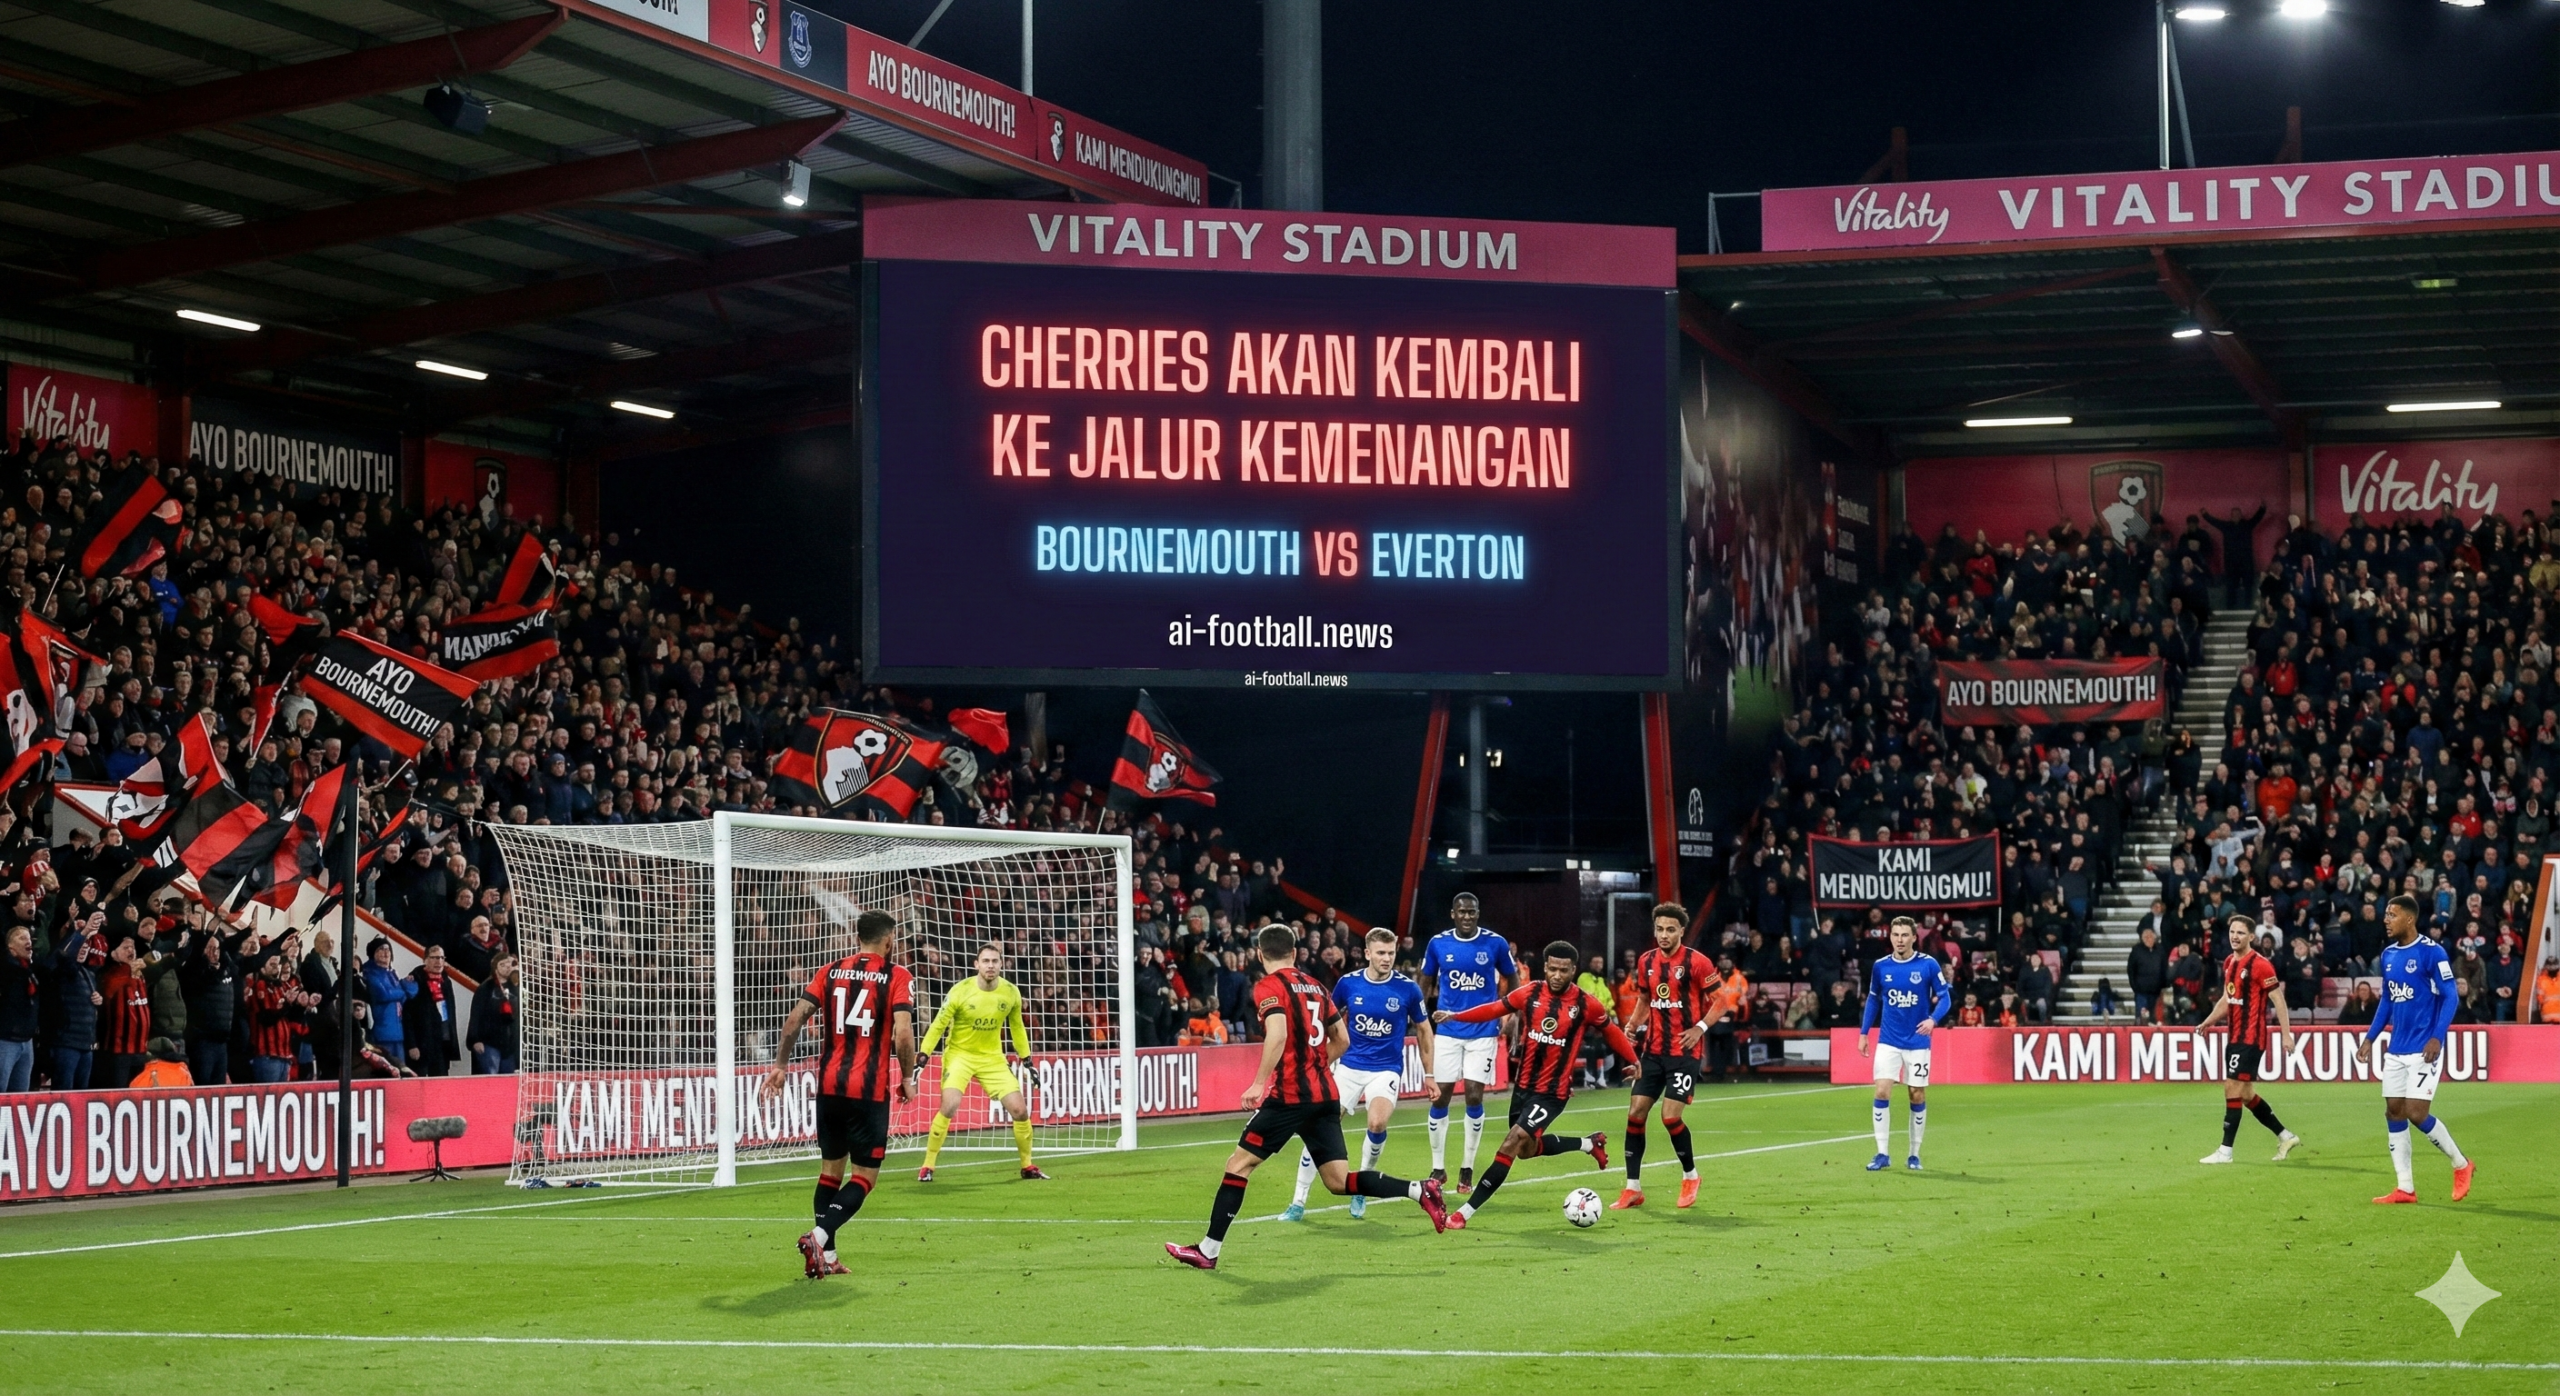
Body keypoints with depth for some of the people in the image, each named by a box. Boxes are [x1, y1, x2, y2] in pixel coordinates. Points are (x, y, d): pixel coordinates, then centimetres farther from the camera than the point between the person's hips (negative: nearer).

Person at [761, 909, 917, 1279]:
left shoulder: (830, 972, 9)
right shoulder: (896, 977, -3)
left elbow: (795, 1018, 2)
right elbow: (903, 1033, -14)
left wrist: (781, 1064, 12)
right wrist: (907, 1077, 0)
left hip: (829, 1084, 5)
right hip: (870, 1089, -4)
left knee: (831, 1168, 17)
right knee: (864, 1176, 3)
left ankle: (826, 1256, 16)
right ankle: (819, 1235, -18)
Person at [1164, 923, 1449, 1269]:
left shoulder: (1269, 987, -5)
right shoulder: (1315, 986, 16)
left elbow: (1278, 1034, -22)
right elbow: (1342, 1040, 19)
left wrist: (1259, 1083, -22)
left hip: (1290, 1095, -7)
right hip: (1325, 1095, 7)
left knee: (1239, 1164, 2)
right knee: (1339, 1181, 7)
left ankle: (1208, 1251, 2)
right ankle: (1420, 1190, -7)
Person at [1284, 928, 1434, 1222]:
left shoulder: (1408, 989, -7)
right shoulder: (1348, 983, -4)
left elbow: (1423, 1030, 7)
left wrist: (1429, 1075, 7)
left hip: (1386, 1070, -2)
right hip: (1349, 1067, 2)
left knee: (1377, 1123, -28)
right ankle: (1299, 1203, 2)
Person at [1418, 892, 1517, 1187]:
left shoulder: (1495, 943, -4)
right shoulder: (1438, 944, 0)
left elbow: (1513, 981, 8)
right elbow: (1425, 984, 12)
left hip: (1483, 1031, -1)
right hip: (1447, 1031, 1)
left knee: (1474, 1097, -6)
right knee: (1439, 1096, 0)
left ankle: (1467, 1168, 9)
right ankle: (1438, 1168, 13)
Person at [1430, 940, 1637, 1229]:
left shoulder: (1586, 1004, -10)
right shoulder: (1530, 994, -4)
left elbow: (1610, 1031, 6)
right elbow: (1494, 1009, 3)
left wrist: (1632, 1060, 11)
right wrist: (1455, 1016, -7)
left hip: (1553, 1091, -5)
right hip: (1523, 1085, 5)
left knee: (1512, 1143, -16)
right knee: (1528, 1149, 20)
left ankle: (1467, 1211, -13)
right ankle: (1590, 1143, 44)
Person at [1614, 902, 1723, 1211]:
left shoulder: (1697, 962, -10)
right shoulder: (1646, 962, 7)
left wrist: (1701, 1027, -16)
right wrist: (1631, 1026, 4)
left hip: (1684, 1052, -6)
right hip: (1653, 1050, 6)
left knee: (1670, 1116, -12)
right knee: (1635, 1112, -2)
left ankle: (1690, 1176, 14)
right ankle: (1633, 1189, 5)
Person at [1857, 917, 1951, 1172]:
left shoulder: (1928, 965, -7)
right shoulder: (1881, 967, 1)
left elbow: (1945, 997, -4)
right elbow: (1873, 1000, 13)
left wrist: (1933, 1019, -22)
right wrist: (1864, 1033, 10)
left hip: (1917, 1043, -1)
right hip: (1888, 1041, 2)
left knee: (1917, 1096, 4)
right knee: (1882, 1092, -9)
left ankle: (1914, 1155, 16)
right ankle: (1882, 1154, -3)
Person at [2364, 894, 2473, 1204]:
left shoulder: (2431, 952, -12)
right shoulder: (2388, 955, 10)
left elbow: (2449, 997, -13)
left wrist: (2437, 1037, -22)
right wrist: (2371, 1037, 14)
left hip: (2423, 1049, -7)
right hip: (2396, 1049, 7)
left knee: (2416, 1114, -11)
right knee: (2394, 1113, 4)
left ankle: (2461, 1165, 11)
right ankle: (2405, 1188, 9)